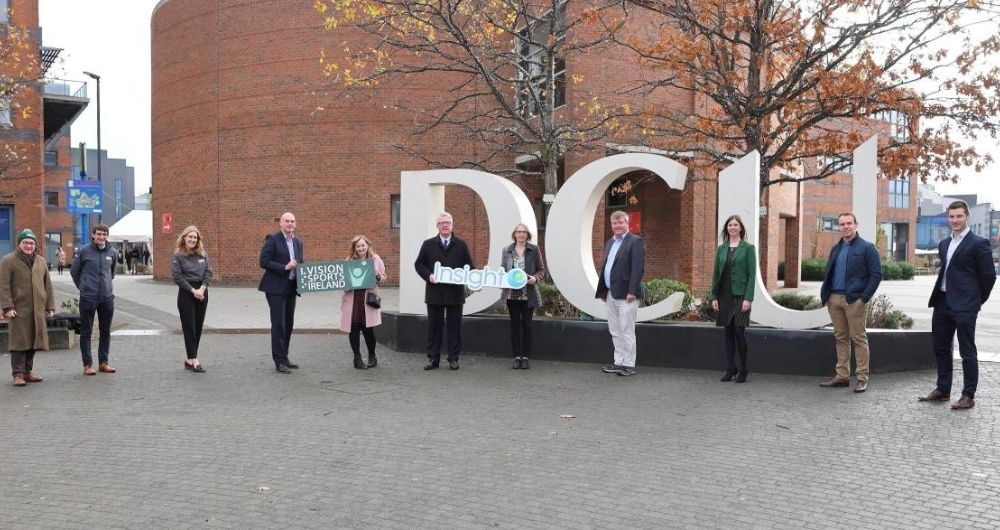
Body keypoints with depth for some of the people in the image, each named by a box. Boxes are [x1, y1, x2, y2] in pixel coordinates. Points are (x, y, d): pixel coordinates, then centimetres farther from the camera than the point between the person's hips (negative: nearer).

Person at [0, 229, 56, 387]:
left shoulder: (41, 261, 15)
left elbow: (47, 285, 17)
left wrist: (50, 306, 12)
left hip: (37, 310, 5)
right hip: (18, 309, -5)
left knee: (33, 341, 8)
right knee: (19, 341, -4)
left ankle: (28, 372, 18)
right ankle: (18, 374, 1)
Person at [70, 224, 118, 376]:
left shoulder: (113, 252, 3)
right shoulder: (84, 251, -6)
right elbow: (74, 270, 6)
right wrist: (82, 286, 8)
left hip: (107, 298, 3)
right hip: (88, 298, -3)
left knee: (105, 331, 10)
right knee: (86, 332, 2)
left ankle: (103, 362, 20)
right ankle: (87, 364, 9)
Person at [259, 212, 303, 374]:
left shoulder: (298, 242, 12)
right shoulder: (272, 239, -8)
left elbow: (301, 262, 19)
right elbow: (263, 262, -14)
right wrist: (284, 267, -21)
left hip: (291, 288, 7)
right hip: (276, 288, -7)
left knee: (288, 324, 12)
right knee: (278, 324, -6)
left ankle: (284, 357, 22)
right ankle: (279, 361, -1)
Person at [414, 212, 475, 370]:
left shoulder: (461, 245, 7)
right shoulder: (428, 244, 8)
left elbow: (470, 266, 6)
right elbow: (419, 264, 7)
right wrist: (428, 275, -10)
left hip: (455, 292, 0)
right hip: (434, 292, 0)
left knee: (454, 326, 4)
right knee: (434, 326, 6)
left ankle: (453, 359, 12)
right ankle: (433, 358, 14)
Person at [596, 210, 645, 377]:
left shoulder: (635, 242, -7)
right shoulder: (610, 242, 18)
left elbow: (638, 268, -15)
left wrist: (632, 291, -20)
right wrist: (602, 291, 13)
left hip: (625, 295, -8)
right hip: (610, 295, 8)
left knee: (627, 332, -3)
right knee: (615, 332, 12)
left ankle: (629, 365, 4)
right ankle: (619, 363, 20)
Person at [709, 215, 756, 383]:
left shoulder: (748, 248, 0)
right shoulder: (721, 249, 11)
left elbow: (752, 274, -5)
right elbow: (716, 273, 11)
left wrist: (748, 298, -13)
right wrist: (714, 296, 4)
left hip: (740, 296, -4)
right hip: (725, 296, 4)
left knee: (739, 331, -6)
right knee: (728, 332, 6)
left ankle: (743, 369, 6)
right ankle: (730, 369, 13)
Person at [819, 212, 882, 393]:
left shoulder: (866, 248, -2)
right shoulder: (836, 249, 17)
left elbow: (876, 274, -6)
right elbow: (828, 273, 21)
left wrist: (865, 296, -13)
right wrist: (825, 293, 7)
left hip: (854, 300, -6)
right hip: (834, 298, 6)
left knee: (859, 338, -2)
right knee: (841, 337, 10)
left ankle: (862, 378, 3)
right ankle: (842, 376, 16)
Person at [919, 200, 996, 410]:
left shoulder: (979, 243, -8)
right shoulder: (944, 244, 14)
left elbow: (989, 275, -7)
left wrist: (977, 300, -1)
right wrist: (937, 296, 13)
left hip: (964, 306, -7)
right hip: (943, 303, 8)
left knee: (967, 351, 0)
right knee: (941, 348, 14)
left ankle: (968, 396, 7)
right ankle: (942, 390, 25)